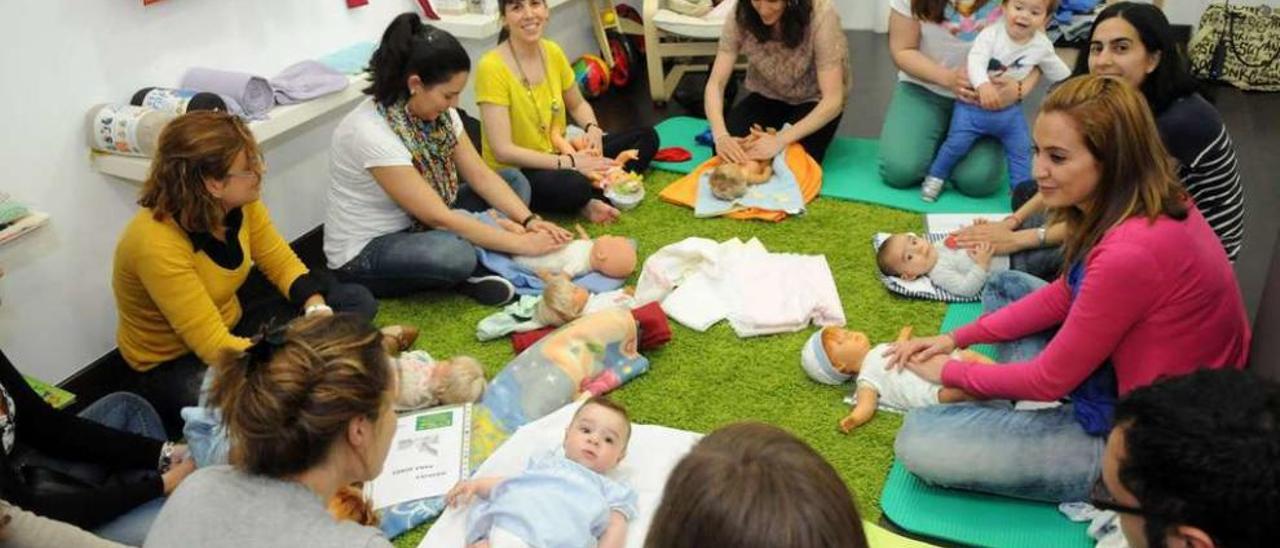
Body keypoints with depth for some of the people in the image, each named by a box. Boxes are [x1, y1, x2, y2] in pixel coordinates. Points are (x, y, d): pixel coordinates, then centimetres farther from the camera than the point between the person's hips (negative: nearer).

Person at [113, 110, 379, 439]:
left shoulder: (241, 205, -12)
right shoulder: (156, 243, -31)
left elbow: (283, 264, 1)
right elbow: (215, 347, -32)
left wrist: (318, 311, -19)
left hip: (231, 330, 8)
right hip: (170, 367, -8)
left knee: (357, 301, -1)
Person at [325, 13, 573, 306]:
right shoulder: (371, 131, -30)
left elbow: (480, 176, -2)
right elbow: (439, 217, -30)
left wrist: (529, 221, -16)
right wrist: (521, 243, -27)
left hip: (419, 227, 9)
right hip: (365, 253, -8)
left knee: (515, 181, 3)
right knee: (454, 253, -39)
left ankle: (473, 266, -13)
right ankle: (468, 272, -4)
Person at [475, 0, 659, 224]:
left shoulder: (553, 52, 0)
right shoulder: (491, 67, -20)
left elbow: (577, 105, 17)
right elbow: (502, 151, -24)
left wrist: (593, 128, -6)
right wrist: (568, 163, -25)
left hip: (555, 157, 8)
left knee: (646, 137, 3)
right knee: (573, 185, -40)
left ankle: (592, 199, -14)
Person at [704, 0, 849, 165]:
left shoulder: (820, 15, -31)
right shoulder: (741, 16, -22)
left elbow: (833, 99, -32)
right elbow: (716, 82, -20)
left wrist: (781, 140, -44)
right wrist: (720, 136, -39)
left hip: (814, 101, -3)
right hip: (767, 96, 3)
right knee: (725, 153, -21)